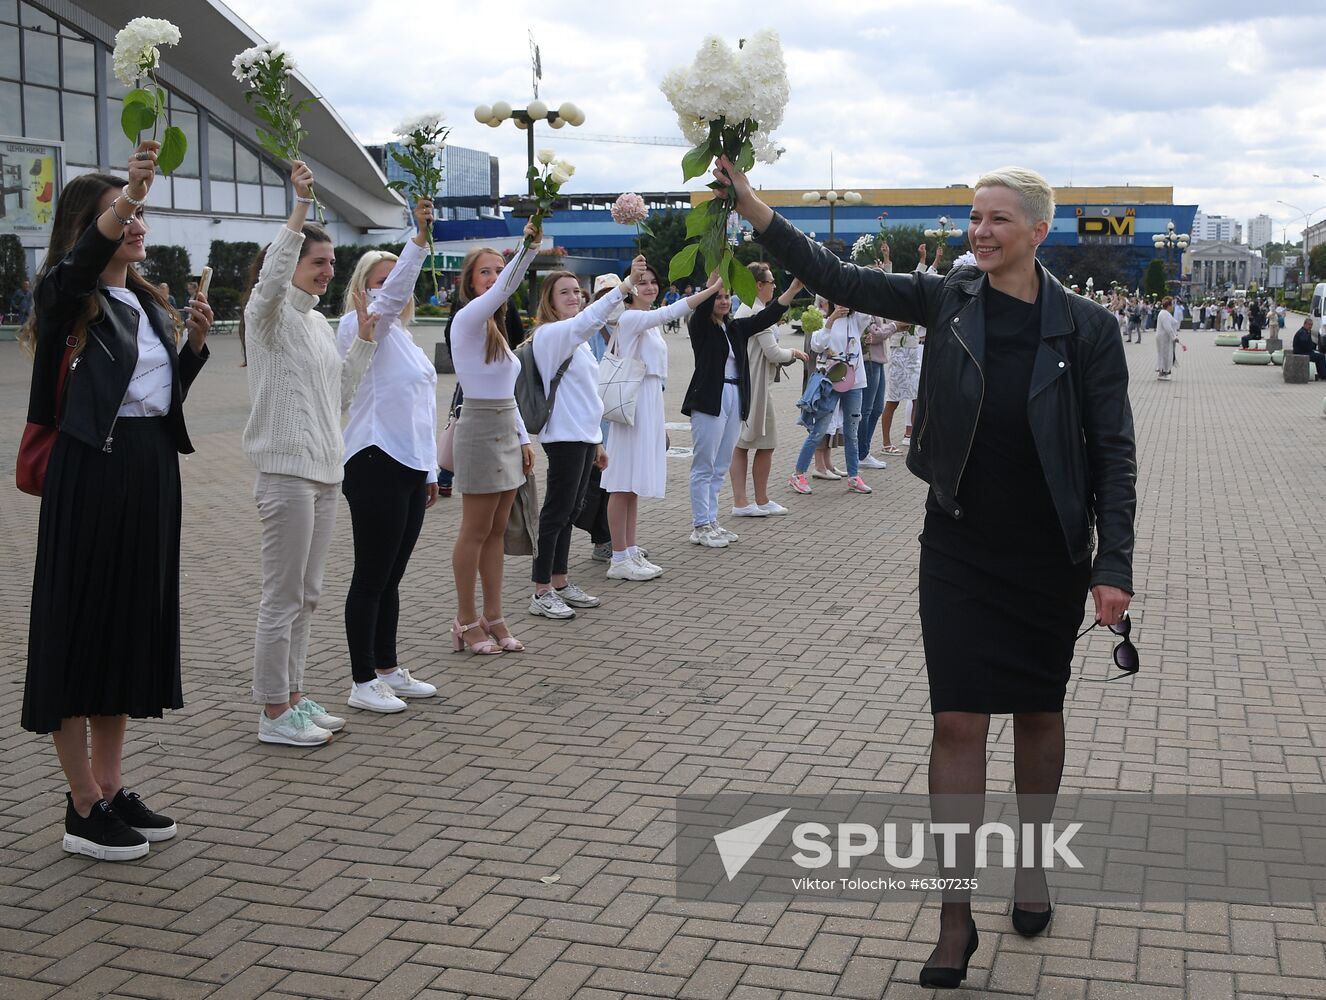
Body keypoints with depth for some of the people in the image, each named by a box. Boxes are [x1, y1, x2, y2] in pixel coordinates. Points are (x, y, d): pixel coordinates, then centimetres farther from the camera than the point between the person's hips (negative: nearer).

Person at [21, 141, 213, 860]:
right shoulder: (67, 295, -6)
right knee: (81, 625, -1)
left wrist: (195, 342, 2)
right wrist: (128, 195, -45)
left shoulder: (148, 303, 16)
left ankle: (112, 791, 23)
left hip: (152, 472, 8)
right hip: (90, 473, -8)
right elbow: (79, 262, -31)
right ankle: (83, 811, 7)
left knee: (132, 622, 12)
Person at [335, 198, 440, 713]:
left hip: (410, 466, 8)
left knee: (391, 576, 14)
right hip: (375, 463, -8)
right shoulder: (362, 327, -5)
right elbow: (391, 295, -27)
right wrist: (420, 238, -37)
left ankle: (388, 669, 22)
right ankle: (362, 682, 3)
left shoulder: (404, 337, 21)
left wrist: (430, 468, 22)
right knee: (371, 576, -4)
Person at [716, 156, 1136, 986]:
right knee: (958, 723, -1)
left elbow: (1114, 453, -6)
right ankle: (957, 917, 6)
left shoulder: (1085, 328, -7)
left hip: (1050, 558, -1)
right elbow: (838, 279, -4)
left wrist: (1114, 566, -11)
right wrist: (751, 207, -14)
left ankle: (1032, 869, 37)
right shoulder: (947, 300, -2)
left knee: (1039, 712, 15)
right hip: (960, 552, 1)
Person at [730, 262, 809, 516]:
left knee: (740, 444, 7)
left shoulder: (745, 308, 14)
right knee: (766, 445, 2)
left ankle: (740, 501, 7)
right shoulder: (758, 313, -17)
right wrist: (794, 353, -1)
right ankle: (762, 501, 12)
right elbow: (773, 353, -19)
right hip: (756, 387, -10)